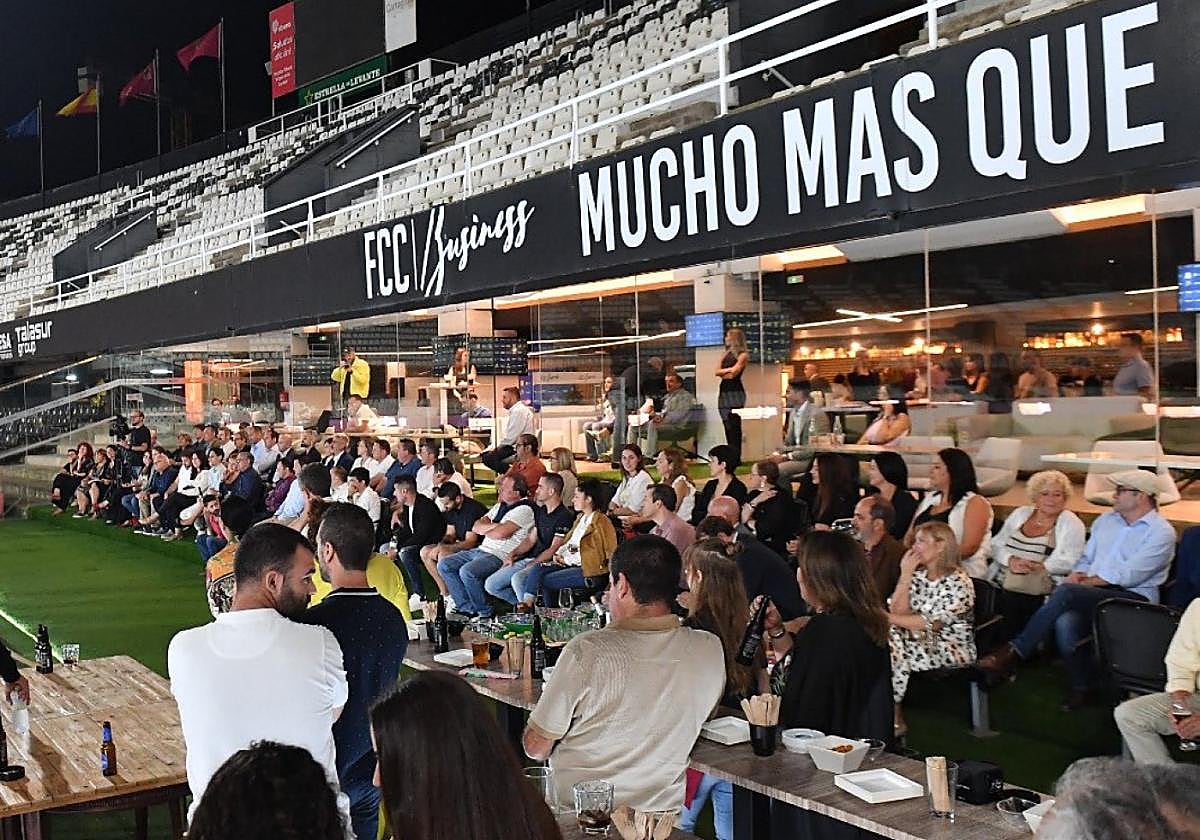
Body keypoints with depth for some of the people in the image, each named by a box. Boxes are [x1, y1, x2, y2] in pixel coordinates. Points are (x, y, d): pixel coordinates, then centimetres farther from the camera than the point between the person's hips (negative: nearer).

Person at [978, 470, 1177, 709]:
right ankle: (1081, 686, -10)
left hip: (1134, 599, -5)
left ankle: (1016, 652, -26)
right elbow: (1086, 559, 23)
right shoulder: (1105, 520, 21)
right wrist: (1077, 576, 0)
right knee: (1065, 621, -31)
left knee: (1066, 592, -32)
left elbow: (1127, 576, -12)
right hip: (1091, 595, 5)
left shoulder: (1161, 532, -2)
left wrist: (1084, 581, -7)